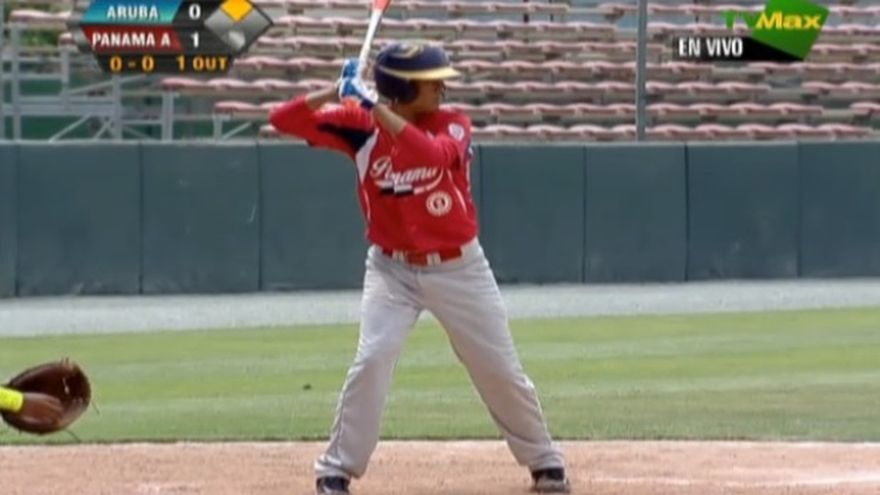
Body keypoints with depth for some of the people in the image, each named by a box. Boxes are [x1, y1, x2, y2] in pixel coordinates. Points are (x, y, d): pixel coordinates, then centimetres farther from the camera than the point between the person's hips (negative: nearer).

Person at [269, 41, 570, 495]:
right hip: (392, 270, -1)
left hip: (459, 268, 1)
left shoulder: (454, 126, -10)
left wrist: (373, 106, -37)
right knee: (372, 359, -18)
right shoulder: (360, 125, -9)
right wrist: (337, 93, -28)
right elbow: (283, 119, -13)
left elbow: (431, 155, -34)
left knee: (500, 369, 7)